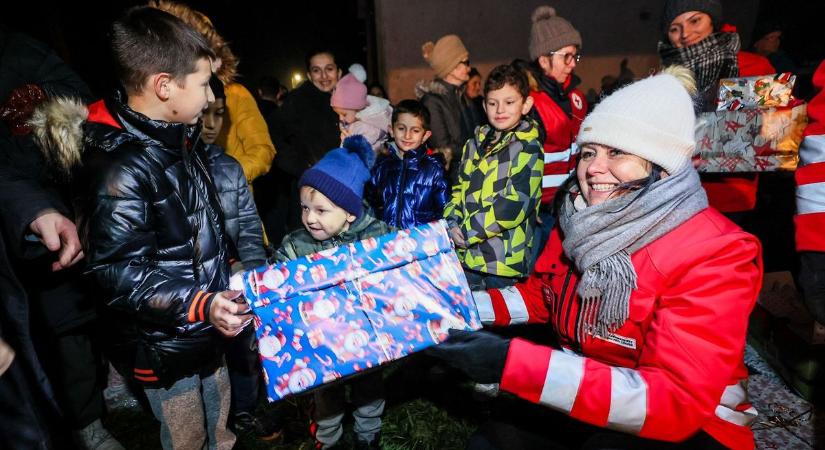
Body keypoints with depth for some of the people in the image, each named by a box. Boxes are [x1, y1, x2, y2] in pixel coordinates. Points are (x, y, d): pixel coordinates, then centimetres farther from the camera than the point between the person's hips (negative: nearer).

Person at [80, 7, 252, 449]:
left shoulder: (178, 137, 2)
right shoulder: (120, 166, -26)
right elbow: (119, 275, -25)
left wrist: (224, 275, 21)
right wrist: (200, 305, -35)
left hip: (205, 330, 8)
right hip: (165, 346, -7)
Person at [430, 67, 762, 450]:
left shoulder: (715, 253, -20)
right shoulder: (579, 222, -2)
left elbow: (677, 400, -28)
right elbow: (538, 295, 11)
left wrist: (512, 362, -37)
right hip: (585, 402, 4)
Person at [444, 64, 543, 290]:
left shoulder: (528, 149, -8)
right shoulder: (475, 144, 12)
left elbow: (515, 204, -18)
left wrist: (467, 232, -16)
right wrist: (452, 225, -4)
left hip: (504, 263, -6)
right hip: (466, 256, 6)